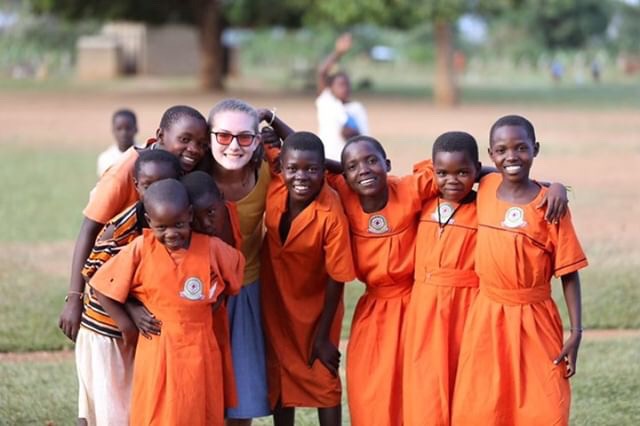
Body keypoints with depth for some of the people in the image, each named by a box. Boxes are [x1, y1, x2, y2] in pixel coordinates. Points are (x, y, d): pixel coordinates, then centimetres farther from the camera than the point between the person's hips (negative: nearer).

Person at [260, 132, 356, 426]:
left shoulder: (331, 215, -32)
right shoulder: (274, 188, -21)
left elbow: (336, 278, -21)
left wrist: (322, 335, -14)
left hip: (316, 305, -4)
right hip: (275, 301, 4)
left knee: (324, 378, 9)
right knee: (279, 375, 16)